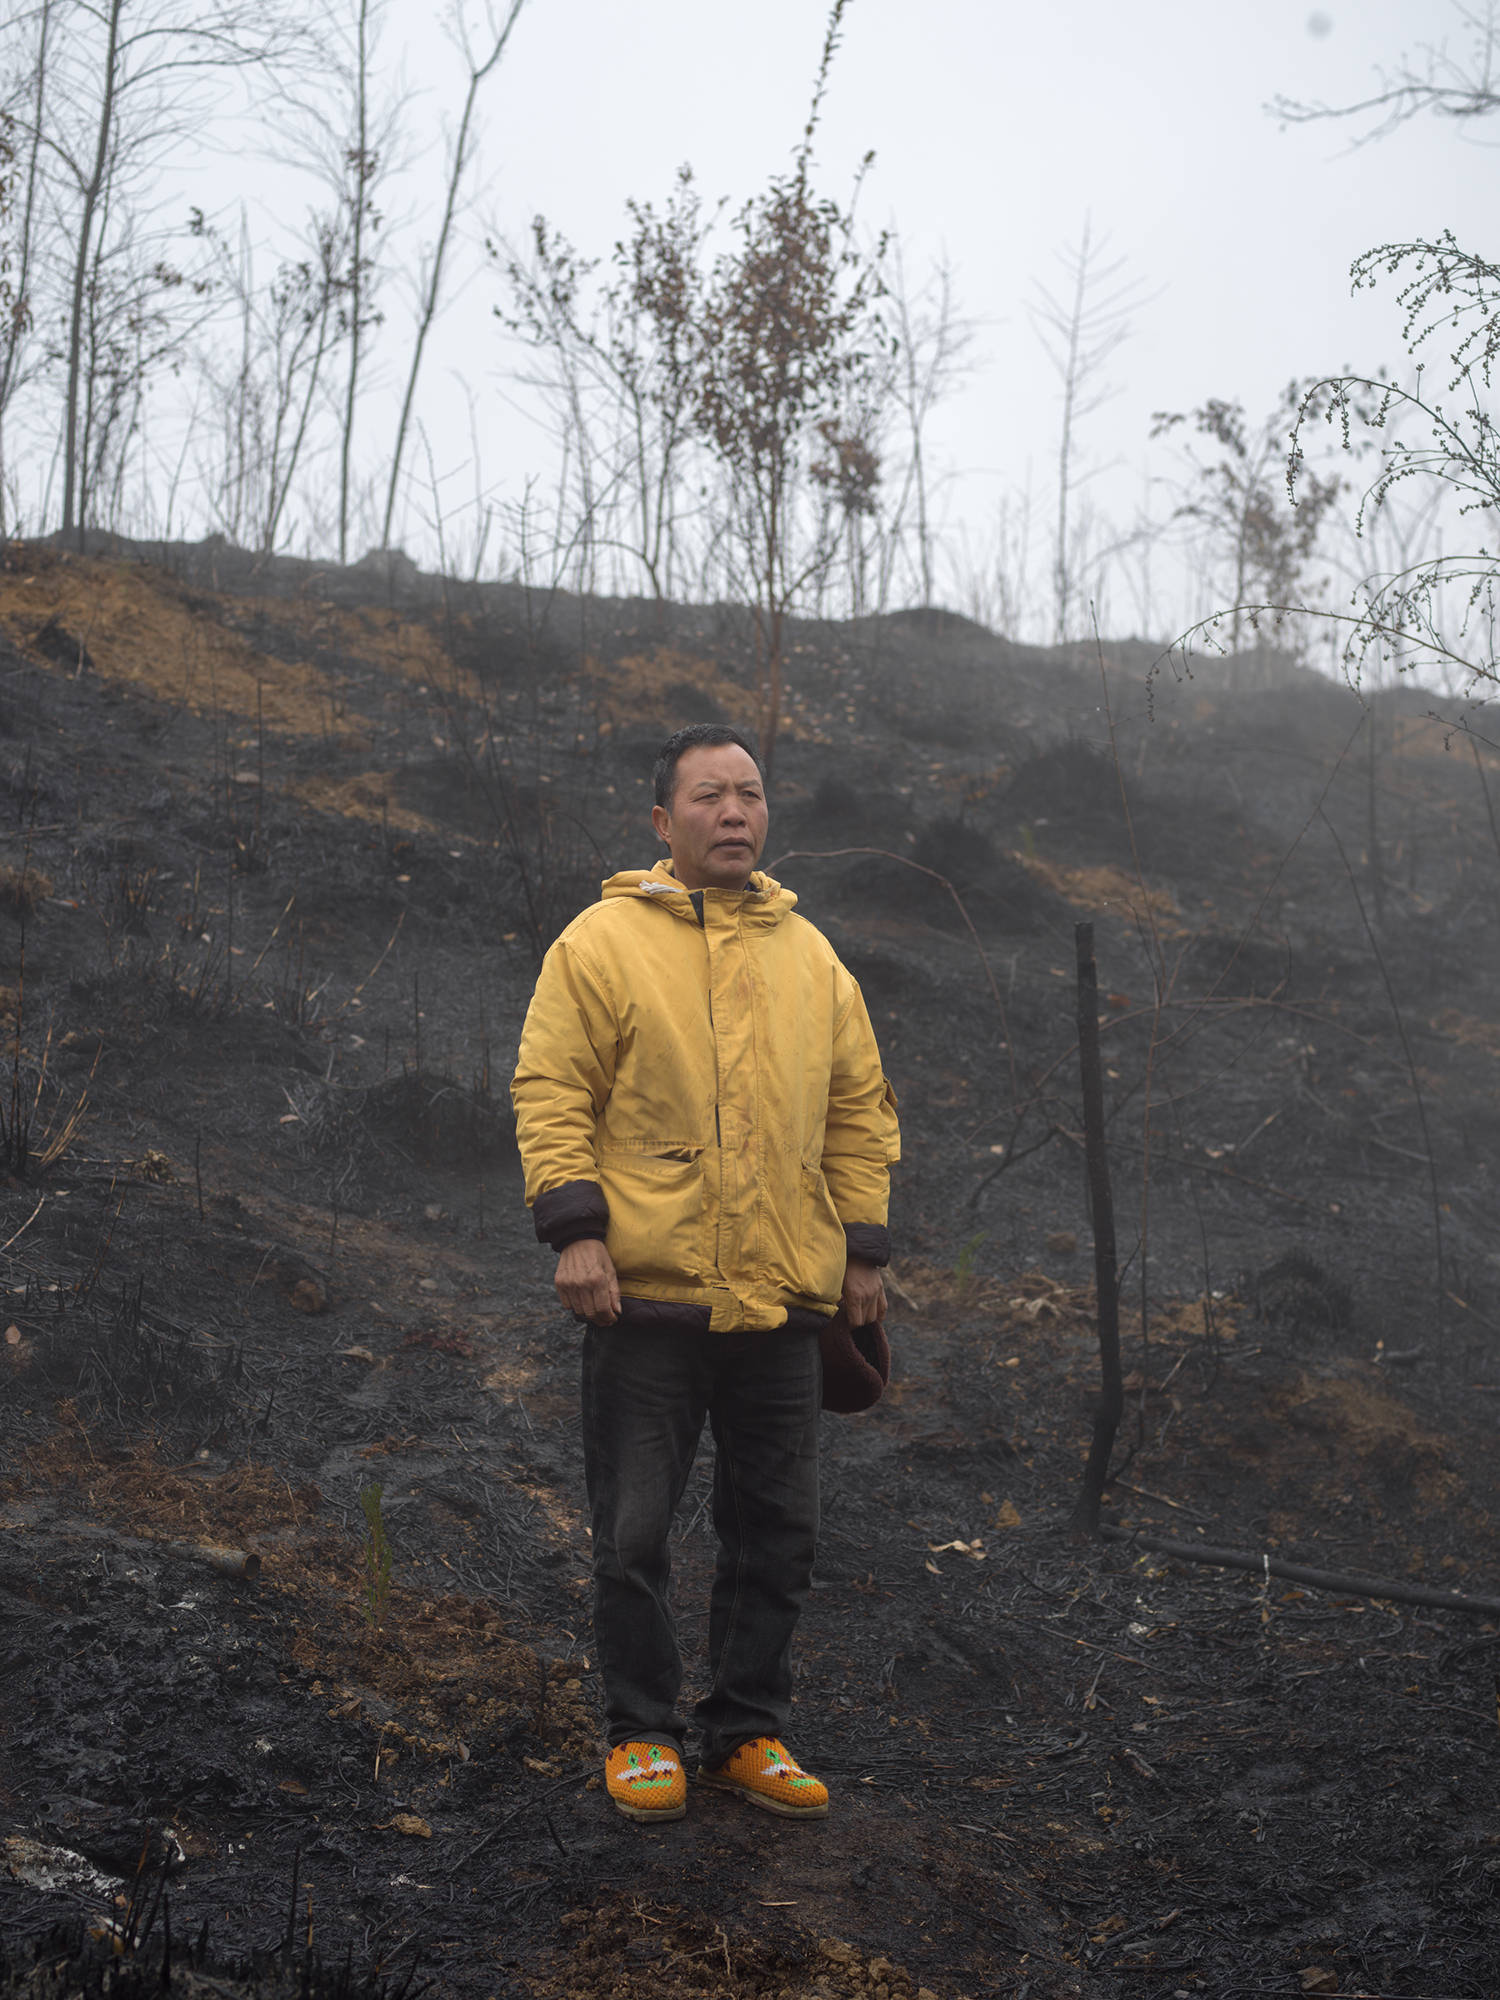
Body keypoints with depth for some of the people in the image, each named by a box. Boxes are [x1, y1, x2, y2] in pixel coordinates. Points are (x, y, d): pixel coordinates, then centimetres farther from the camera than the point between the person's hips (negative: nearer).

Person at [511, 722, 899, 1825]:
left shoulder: (811, 956, 13)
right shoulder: (603, 942, -1)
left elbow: (858, 1107, 17)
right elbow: (552, 1093, -4)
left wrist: (864, 1246, 12)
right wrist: (574, 1228, -13)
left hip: (785, 1299, 4)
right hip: (647, 1294, -4)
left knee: (778, 1531, 9)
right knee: (635, 1533, 3)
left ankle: (750, 1730, 23)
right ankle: (644, 1733, 18)